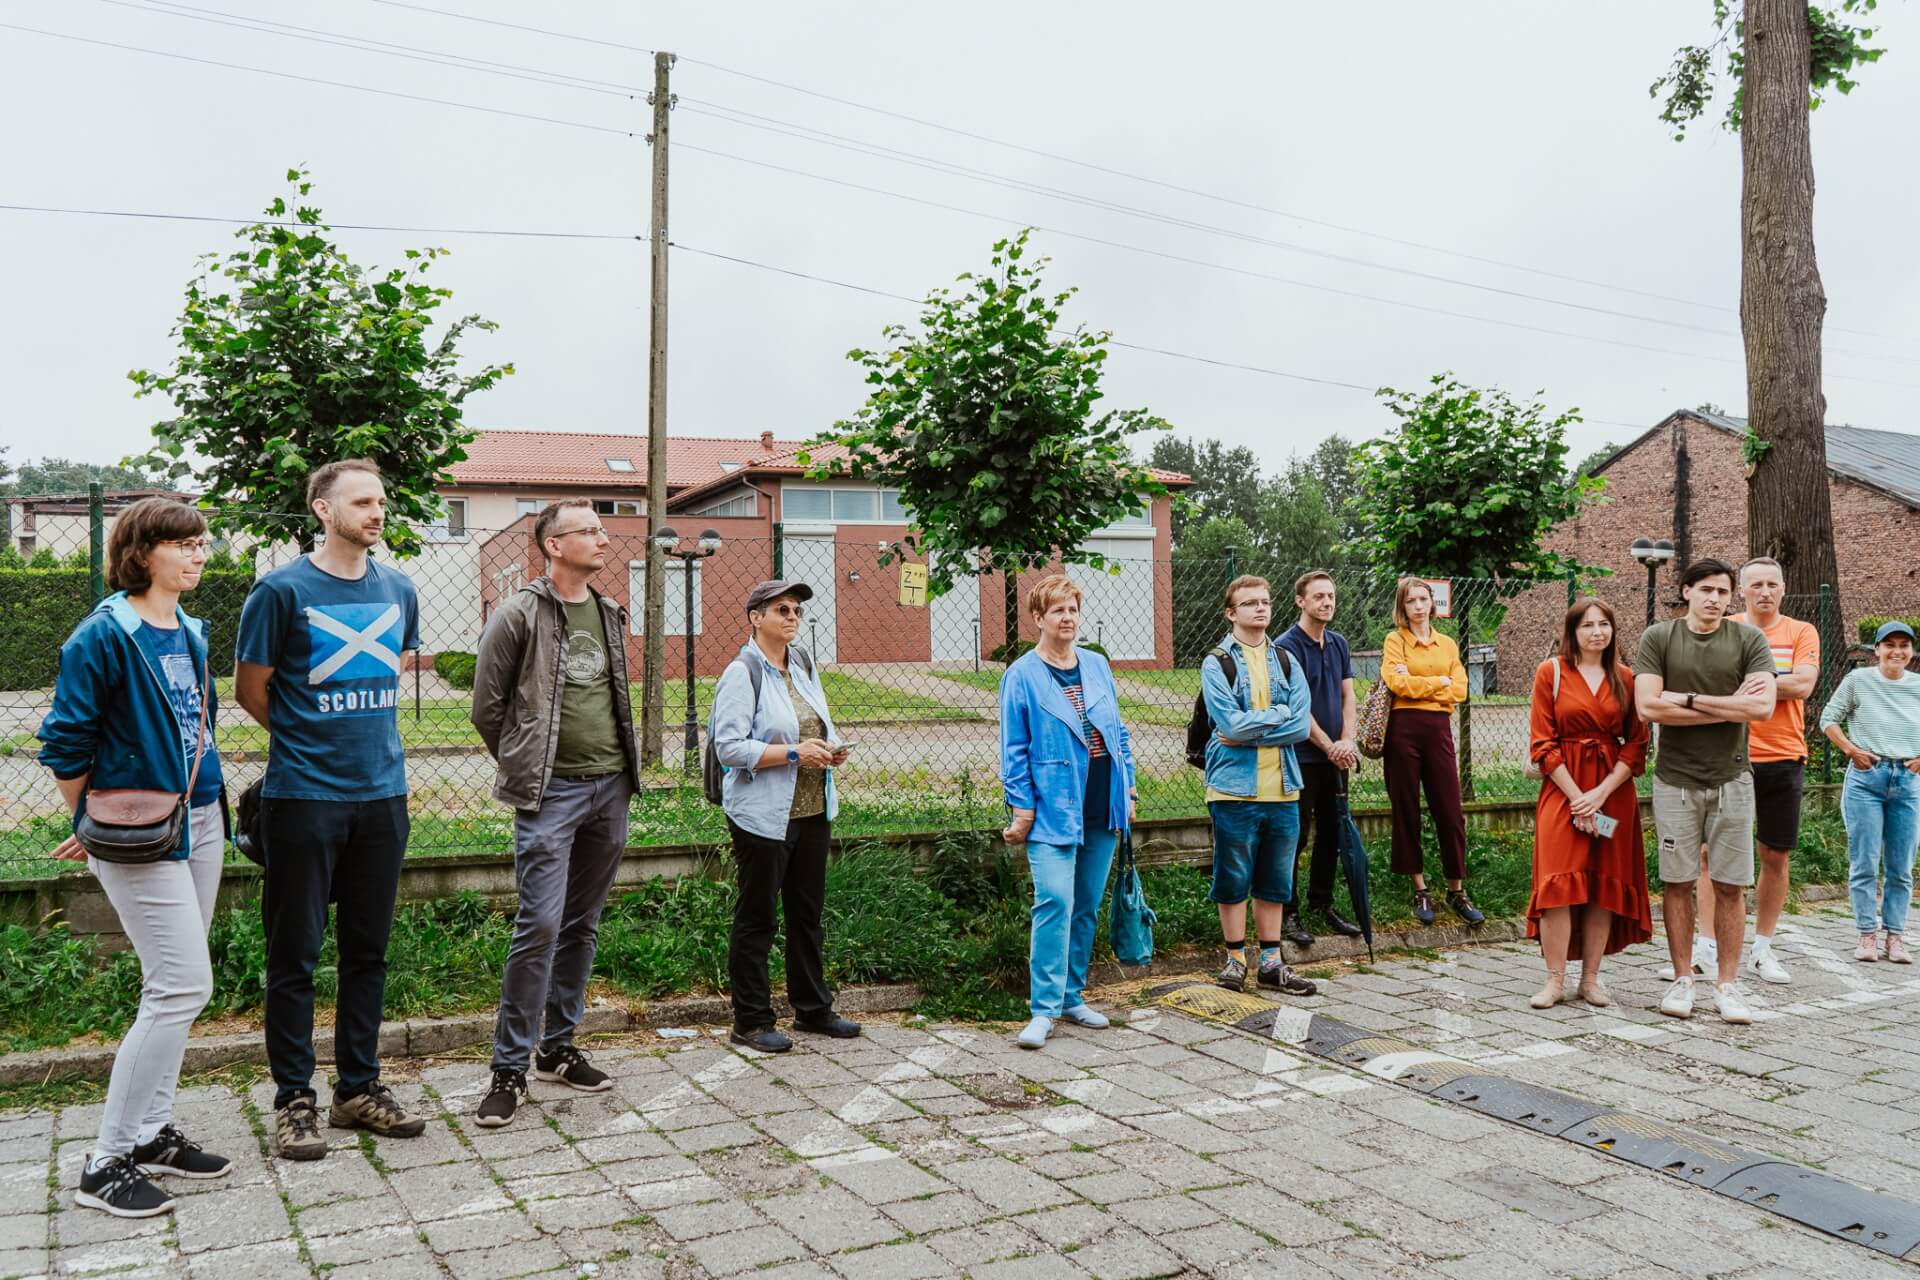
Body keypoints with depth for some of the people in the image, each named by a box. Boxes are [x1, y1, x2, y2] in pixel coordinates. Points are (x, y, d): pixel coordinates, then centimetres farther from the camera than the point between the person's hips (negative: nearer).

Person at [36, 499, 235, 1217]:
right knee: (184, 985, -10)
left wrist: (203, 798, 16)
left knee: (174, 987, 12)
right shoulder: (105, 634, -13)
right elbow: (64, 741, -11)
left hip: (199, 820, 8)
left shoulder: (192, 633, 10)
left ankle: (152, 1134, 24)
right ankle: (106, 1164, 2)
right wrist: (93, 824, -5)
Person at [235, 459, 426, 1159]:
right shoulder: (283, 589, -7)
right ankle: (293, 1099, 16)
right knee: (296, 954, 4)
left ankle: (359, 1087, 24)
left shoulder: (399, 590, 7)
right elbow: (251, 688, 0)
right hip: (304, 797, -5)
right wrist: (308, 739, 8)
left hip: (382, 793, 5)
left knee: (368, 949, 12)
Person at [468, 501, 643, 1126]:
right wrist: (525, 769, 3)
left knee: (583, 925, 12)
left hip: (610, 787, 6)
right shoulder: (519, 615, -8)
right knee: (540, 924, -10)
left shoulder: (610, 614, 12)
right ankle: (510, 1068, 0)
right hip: (551, 792, -6)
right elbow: (487, 706, -3)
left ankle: (558, 1048, 24)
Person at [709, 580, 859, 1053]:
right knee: (756, 917, 2)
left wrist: (831, 747, 4)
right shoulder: (742, 673, -12)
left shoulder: (803, 664, 12)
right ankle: (750, 1021, 13)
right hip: (764, 815, -8)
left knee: (808, 912, 16)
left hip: (812, 811, 8)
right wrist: (793, 753, -22)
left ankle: (813, 1008, 28)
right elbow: (729, 747, -19)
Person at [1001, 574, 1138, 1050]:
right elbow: (1014, 750, -5)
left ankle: (1071, 995, 23)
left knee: (1087, 906, 11)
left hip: (1102, 808, 6)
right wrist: (1021, 810, -9)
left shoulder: (1097, 666, 10)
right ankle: (1044, 1008, -8)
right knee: (1055, 901, -15)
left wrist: (1128, 788, 11)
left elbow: (1118, 731, 15)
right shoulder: (1022, 676, -5)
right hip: (1053, 808, -5)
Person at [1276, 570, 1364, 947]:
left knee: (1332, 832, 12)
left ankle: (1321, 905, 25)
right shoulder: (1288, 646, -12)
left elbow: (1347, 696, 10)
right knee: (1295, 835, -3)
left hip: (1336, 756, 7)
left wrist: (1347, 740, -6)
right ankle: (1288, 914, 5)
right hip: (1302, 756, -7)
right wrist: (1330, 747, -12)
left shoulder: (1339, 643, 11)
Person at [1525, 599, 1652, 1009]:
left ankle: (1591, 979, 11)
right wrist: (1576, 796, -10)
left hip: (1613, 792, 3)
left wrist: (1602, 792, -9)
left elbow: (1637, 743, 4)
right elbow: (1543, 744, -3)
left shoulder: (1625, 678, 7)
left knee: (1606, 885, 3)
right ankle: (1555, 980, -1)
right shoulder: (1551, 672, 0)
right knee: (1559, 883, -7)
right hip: (1562, 790, -2)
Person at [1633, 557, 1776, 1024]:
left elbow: (1763, 706, -11)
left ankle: (1726, 984, 13)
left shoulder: (1748, 639, 2)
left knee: (1730, 886, 4)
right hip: (1676, 779, 0)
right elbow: (1648, 706, -11)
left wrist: (1690, 700, -11)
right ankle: (1682, 979, 15)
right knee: (1678, 882, 5)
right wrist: (1730, 706, -9)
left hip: (1731, 779, 1)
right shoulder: (1658, 638, 0)